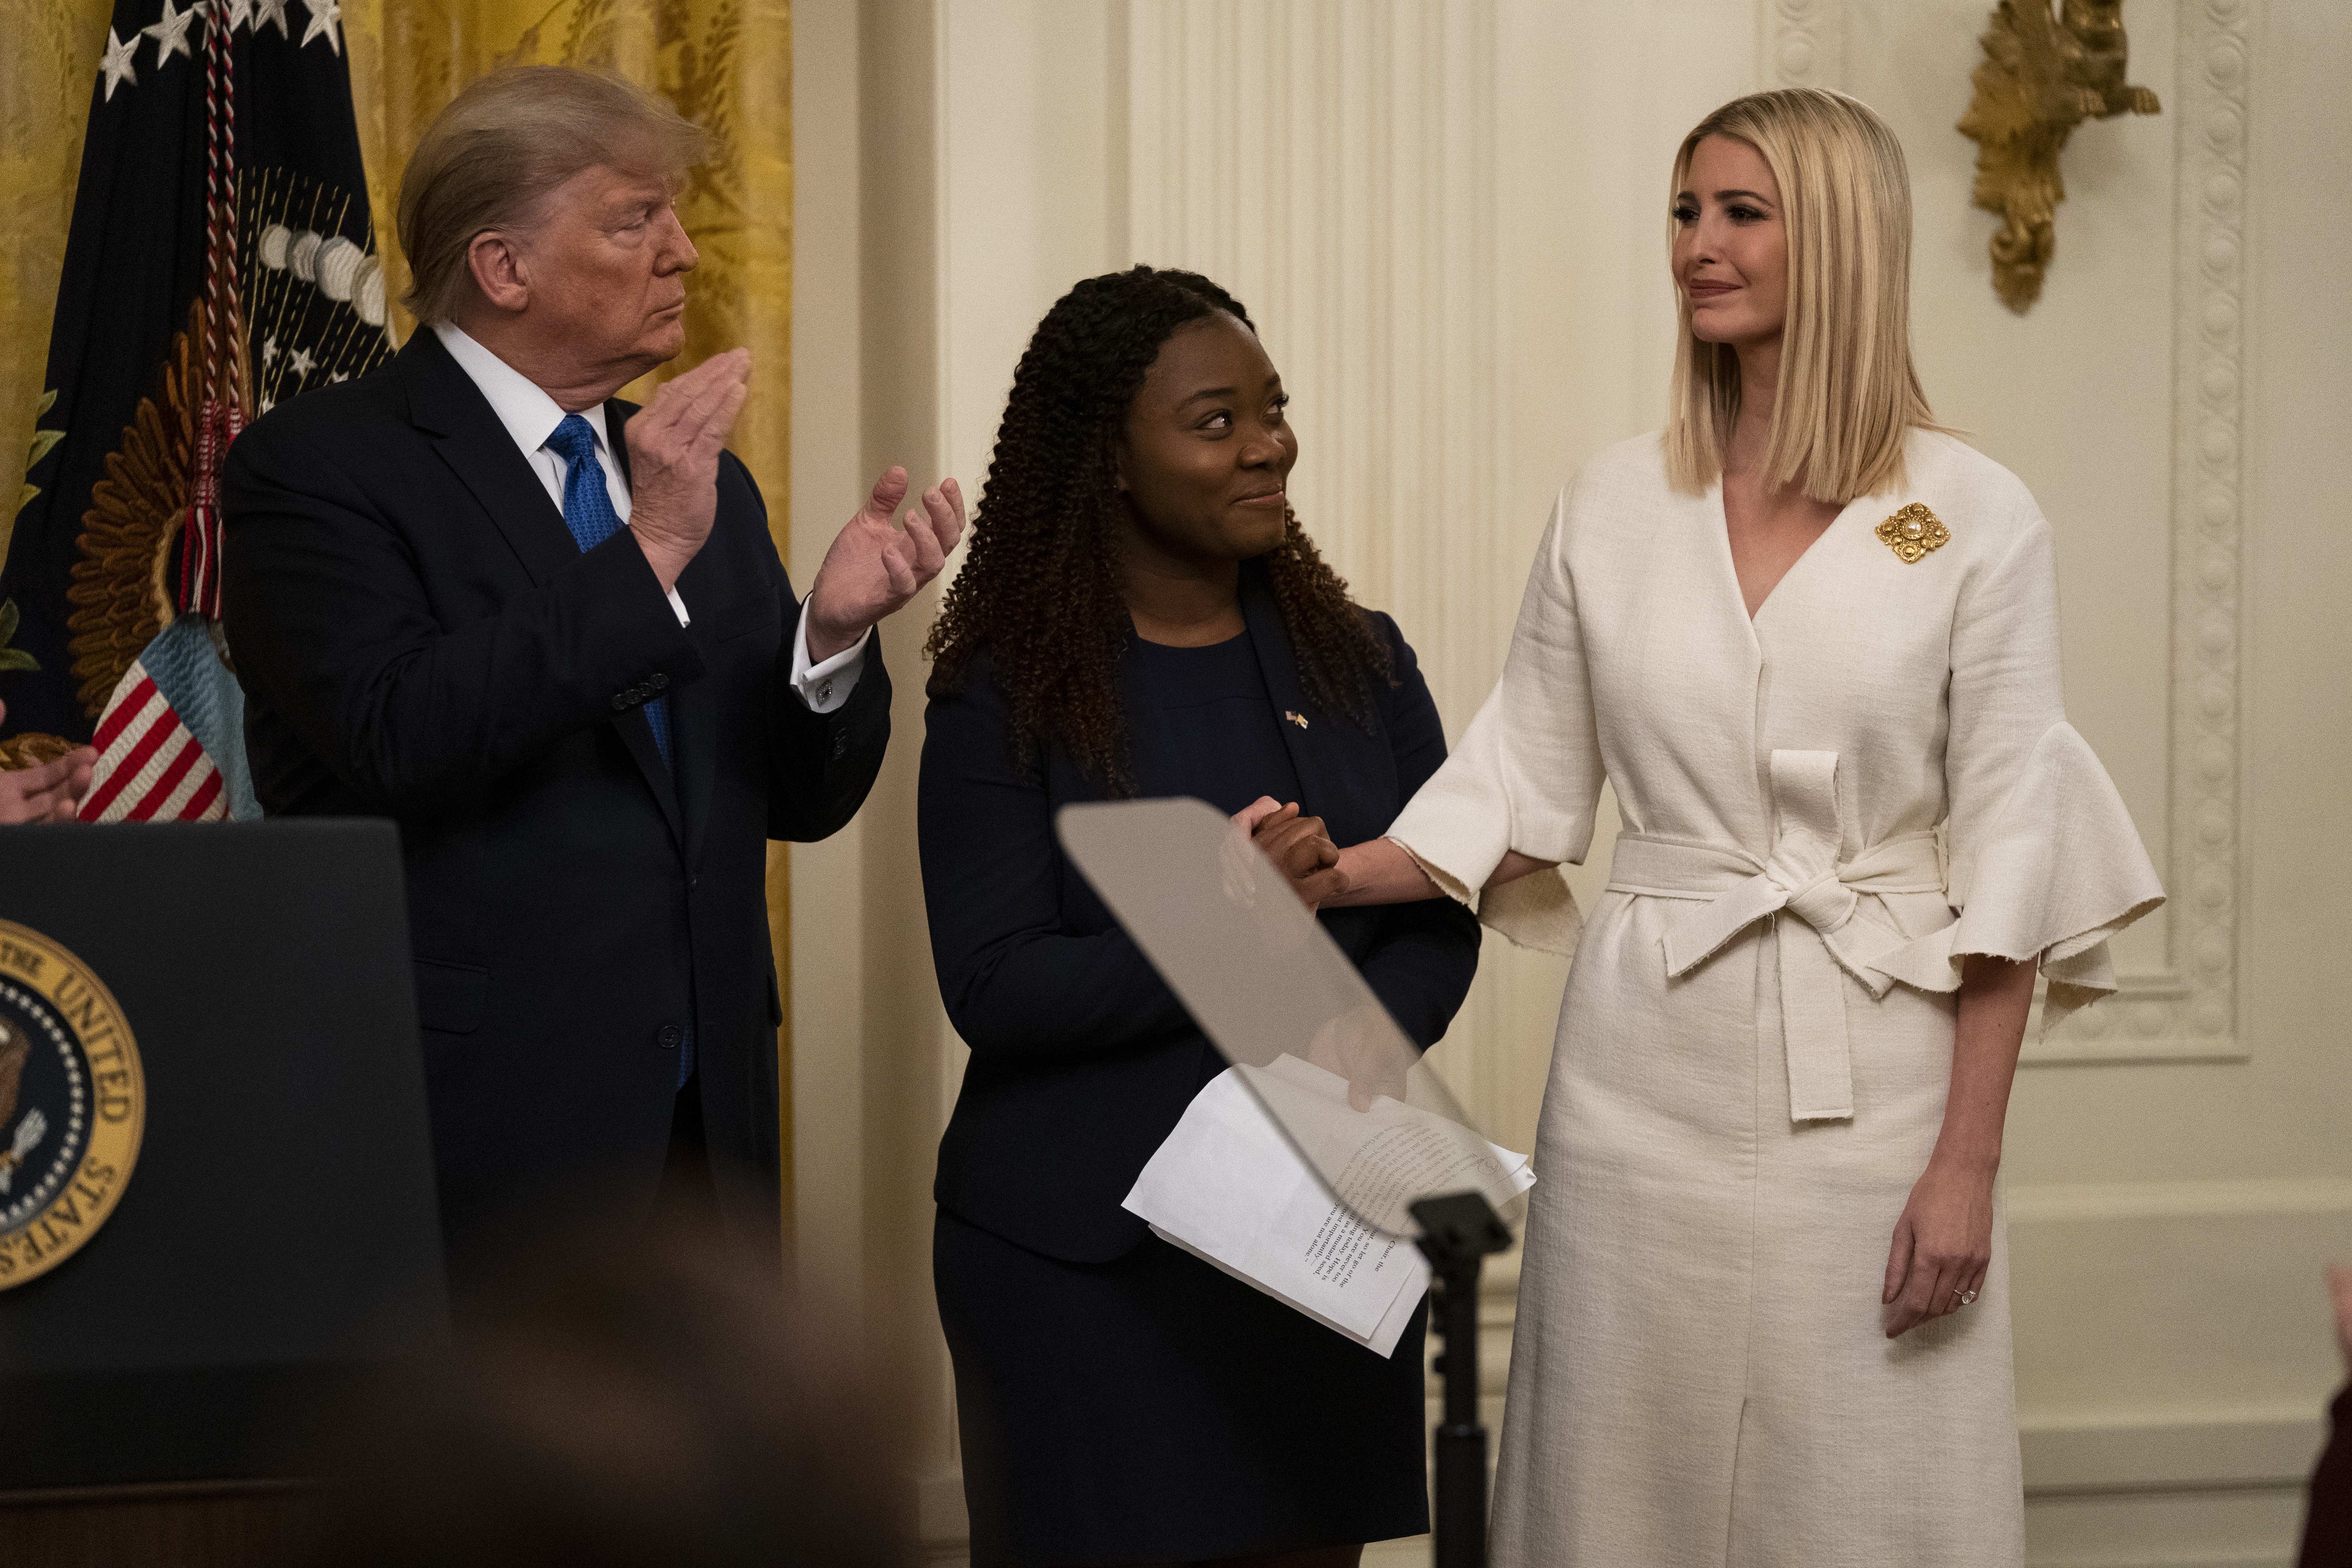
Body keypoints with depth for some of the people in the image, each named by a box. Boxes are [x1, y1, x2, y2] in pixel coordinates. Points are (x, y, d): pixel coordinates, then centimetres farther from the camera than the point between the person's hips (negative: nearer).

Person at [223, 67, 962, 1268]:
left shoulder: (706, 488, 17)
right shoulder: (317, 466, -5)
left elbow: (802, 800, 15)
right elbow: (398, 740, -20)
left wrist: (833, 630, -5)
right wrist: (645, 554, -20)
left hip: (701, 1122, 6)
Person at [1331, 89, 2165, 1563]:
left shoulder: (1977, 521, -3)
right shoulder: (1612, 507, 7)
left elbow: (2004, 853, -4)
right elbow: (1521, 792, 10)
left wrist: (1967, 1161, -7)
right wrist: (1323, 877, -6)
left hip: (1875, 1082, -3)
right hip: (1650, 1073, 3)